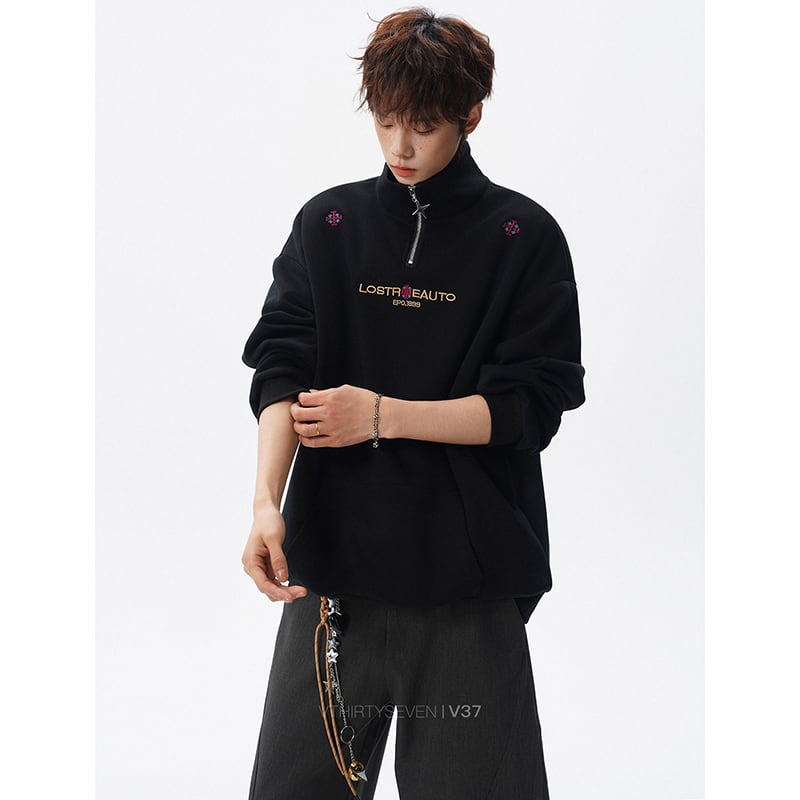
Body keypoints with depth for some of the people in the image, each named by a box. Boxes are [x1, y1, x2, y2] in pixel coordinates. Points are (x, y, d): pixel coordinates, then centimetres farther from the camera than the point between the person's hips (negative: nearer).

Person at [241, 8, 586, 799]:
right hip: (334, 564, 2)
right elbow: (281, 371, -2)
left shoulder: (525, 237, 1)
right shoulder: (327, 223, 8)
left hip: (469, 578, -2)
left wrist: (384, 415, -14)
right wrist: (266, 503, -17)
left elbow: (531, 407, -4)